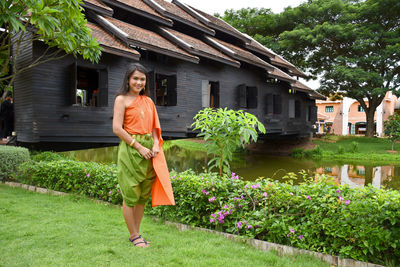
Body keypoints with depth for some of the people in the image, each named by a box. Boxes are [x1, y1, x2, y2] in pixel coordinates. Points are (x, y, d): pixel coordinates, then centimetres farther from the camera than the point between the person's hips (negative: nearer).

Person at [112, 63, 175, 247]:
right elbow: (117, 128, -11)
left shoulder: (148, 101, 15)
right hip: (130, 149, -6)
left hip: (149, 151, 6)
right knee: (131, 194, 2)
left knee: (143, 194, 11)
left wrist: (156, 144, -2)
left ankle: (136, 233, 25)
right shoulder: (122, 99, -2)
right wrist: (139, 147, -14)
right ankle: (134, 236, 17)